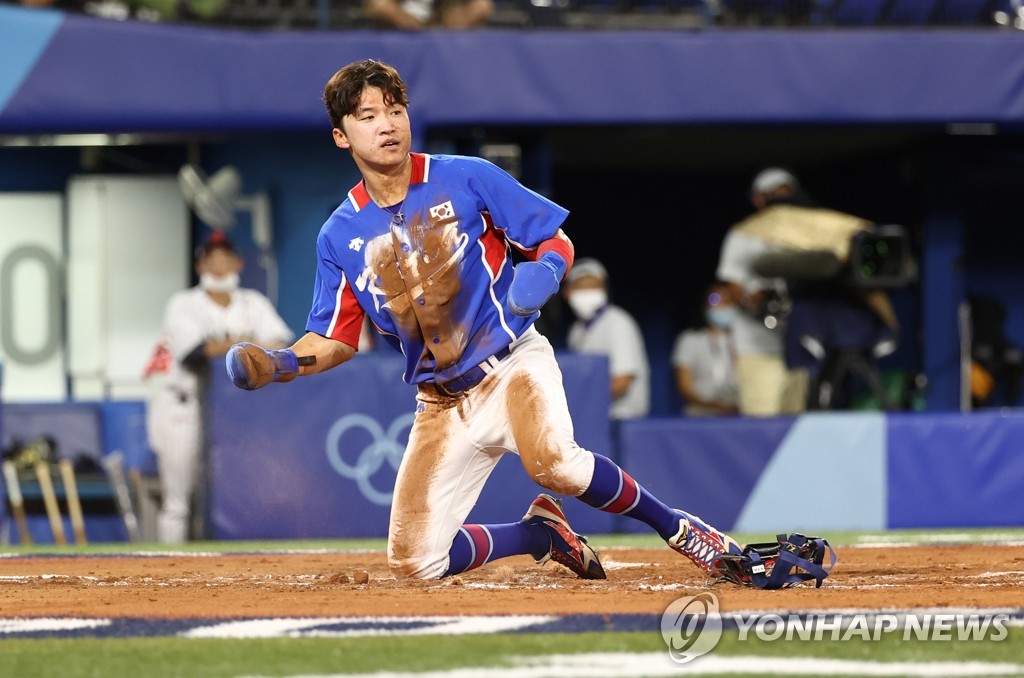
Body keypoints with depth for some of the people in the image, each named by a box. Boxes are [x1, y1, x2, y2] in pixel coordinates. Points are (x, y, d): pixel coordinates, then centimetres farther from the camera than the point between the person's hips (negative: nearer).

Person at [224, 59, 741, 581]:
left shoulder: (468, 180, -6)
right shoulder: (341, 236, 1)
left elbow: (555, 241, -1)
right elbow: (334, 340, 7)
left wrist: (544, 272, -25)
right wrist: (277, 365, -12)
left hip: (514, 365, -4)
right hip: (441, 402, 4)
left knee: (554, 463, -36)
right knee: (413, 563, -5)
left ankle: (676, 528, -14)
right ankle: (541, 534, 21)